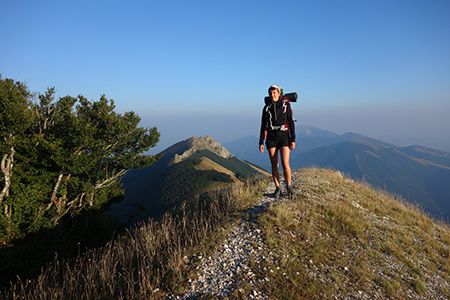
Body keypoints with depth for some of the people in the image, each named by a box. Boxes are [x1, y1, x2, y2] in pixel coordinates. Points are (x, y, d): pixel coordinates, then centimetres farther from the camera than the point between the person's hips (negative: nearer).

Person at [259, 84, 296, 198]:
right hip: (271, 138, 2)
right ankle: (277, 189, 14)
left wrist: (293, 140, -7)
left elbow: (291, 123, 0)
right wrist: (261, 142, 4)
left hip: (284, 137, -2)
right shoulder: (267, 107, 7)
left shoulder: (286, 105, 1)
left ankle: (289, 186, 7)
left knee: (285, 163, -13)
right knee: (274, 164, 2)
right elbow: (263, 126, 9)